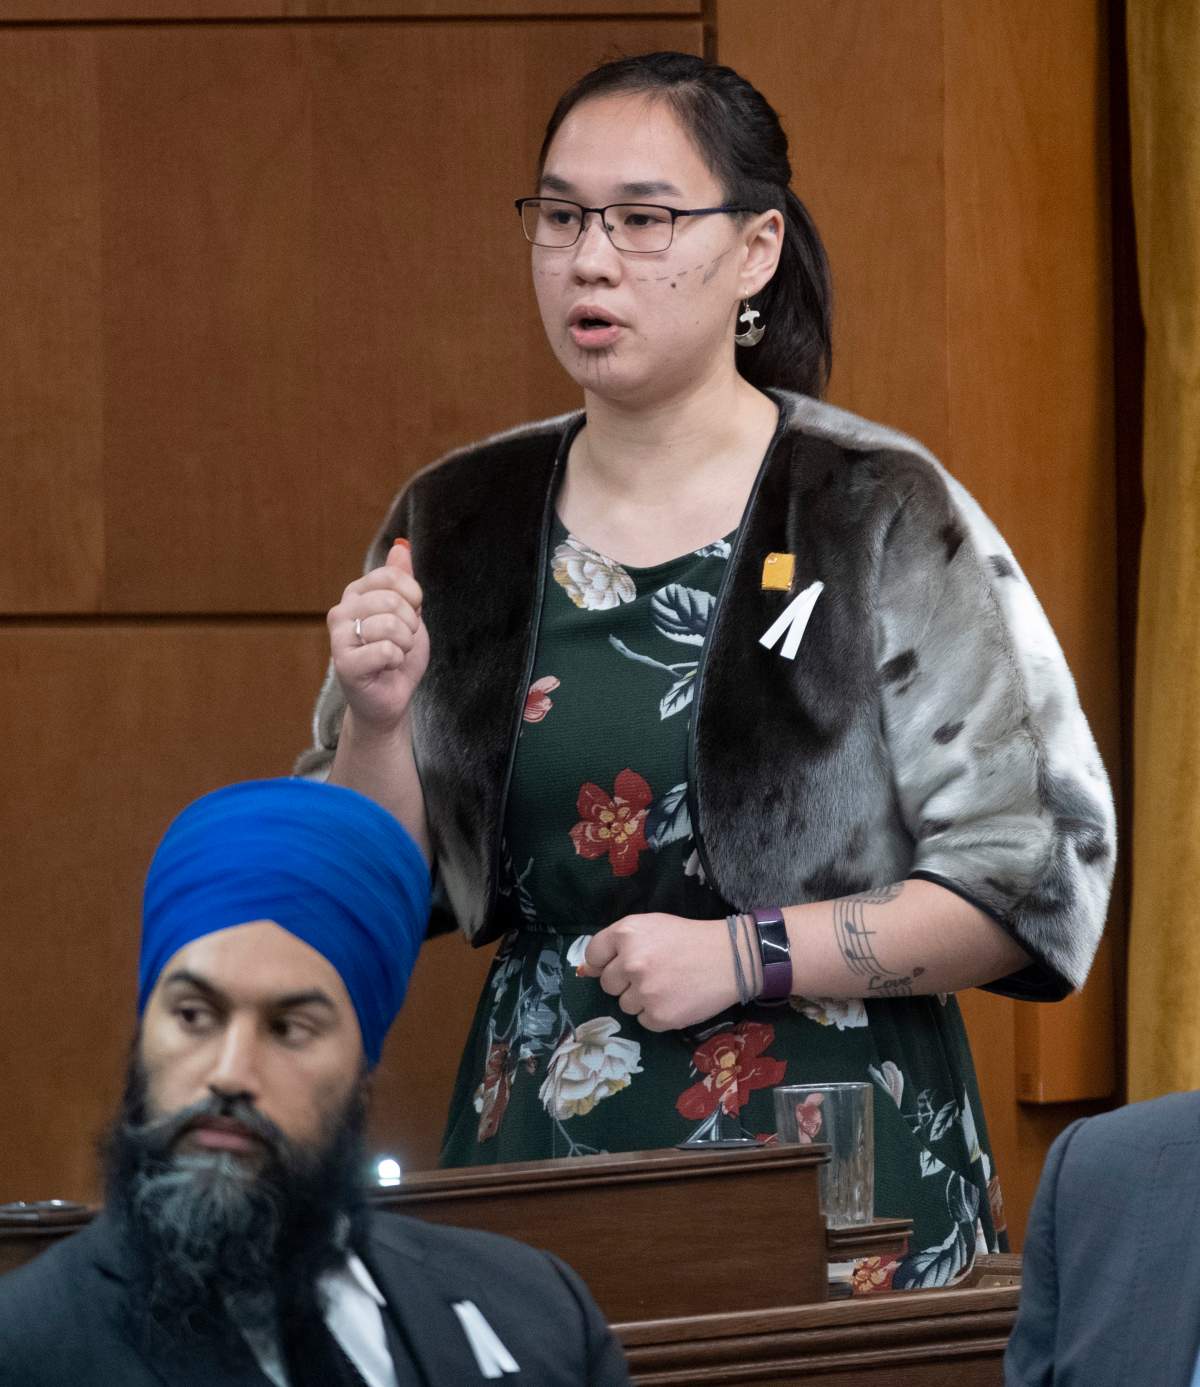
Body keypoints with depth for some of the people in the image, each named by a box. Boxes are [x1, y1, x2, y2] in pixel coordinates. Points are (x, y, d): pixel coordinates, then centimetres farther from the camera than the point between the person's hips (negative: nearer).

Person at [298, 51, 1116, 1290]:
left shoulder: (882, 518, -6)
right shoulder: (458, 526, 5)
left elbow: (1035, 879, -7)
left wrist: (746, 956, -15)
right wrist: (378, 723, -10)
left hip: (835, 1172, -3)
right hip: (537, 1163, 3)